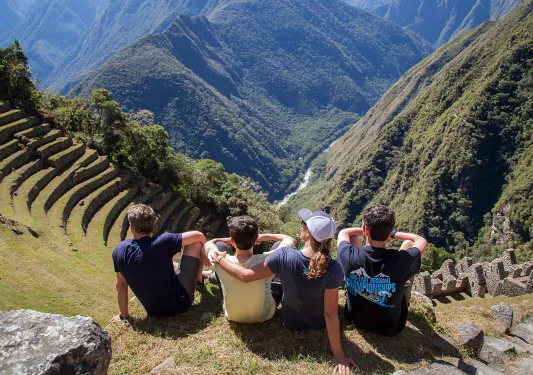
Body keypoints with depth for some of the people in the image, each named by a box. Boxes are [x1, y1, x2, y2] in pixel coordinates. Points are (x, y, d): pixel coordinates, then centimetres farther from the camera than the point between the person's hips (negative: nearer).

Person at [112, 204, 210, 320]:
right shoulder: (162, 242, -22)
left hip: (154, 311, 5)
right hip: (179, 303, -5)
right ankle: (199, 279, 28)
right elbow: (199, 236, -14)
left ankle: (197, 274, 47)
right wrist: (202, 254, 7)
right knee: (196, 243, 2)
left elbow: (121, 284, 2)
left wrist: (124, 315, 14)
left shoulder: (119, 250, -9)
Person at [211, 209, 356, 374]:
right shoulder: (333, 269, -33)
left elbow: (245, 275, -25)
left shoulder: (284, 256, -34)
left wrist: (219, 259, -8)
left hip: (291, 322, 0)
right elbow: (330, 313, -29)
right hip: (320, 324, 0)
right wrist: (339, 355, -18)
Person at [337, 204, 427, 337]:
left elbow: (343, 233, -4)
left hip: (355, 318, 1)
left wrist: (366, 230, 4)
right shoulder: (401, 260, -32)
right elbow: (422, 241, -9)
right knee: (408, 243, 0)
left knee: (353, 237, 6)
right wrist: (394, 233, 0)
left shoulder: (350, 256, -29)